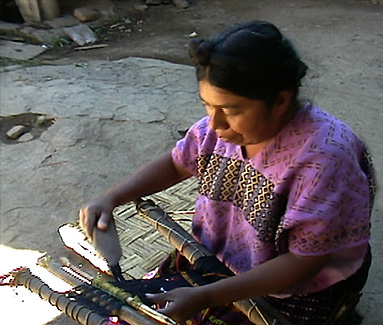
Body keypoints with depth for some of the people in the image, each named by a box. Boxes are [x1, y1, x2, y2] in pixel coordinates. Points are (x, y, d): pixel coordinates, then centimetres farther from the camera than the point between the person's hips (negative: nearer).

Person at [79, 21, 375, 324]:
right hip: (217, 255, 5)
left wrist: (205, 297, -31)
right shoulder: (225, 119, -14)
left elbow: (304, 262, -27)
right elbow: (175, 164, 3)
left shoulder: (324, 158, -33)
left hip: (296, 291, -5)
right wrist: (110, 199, -10)